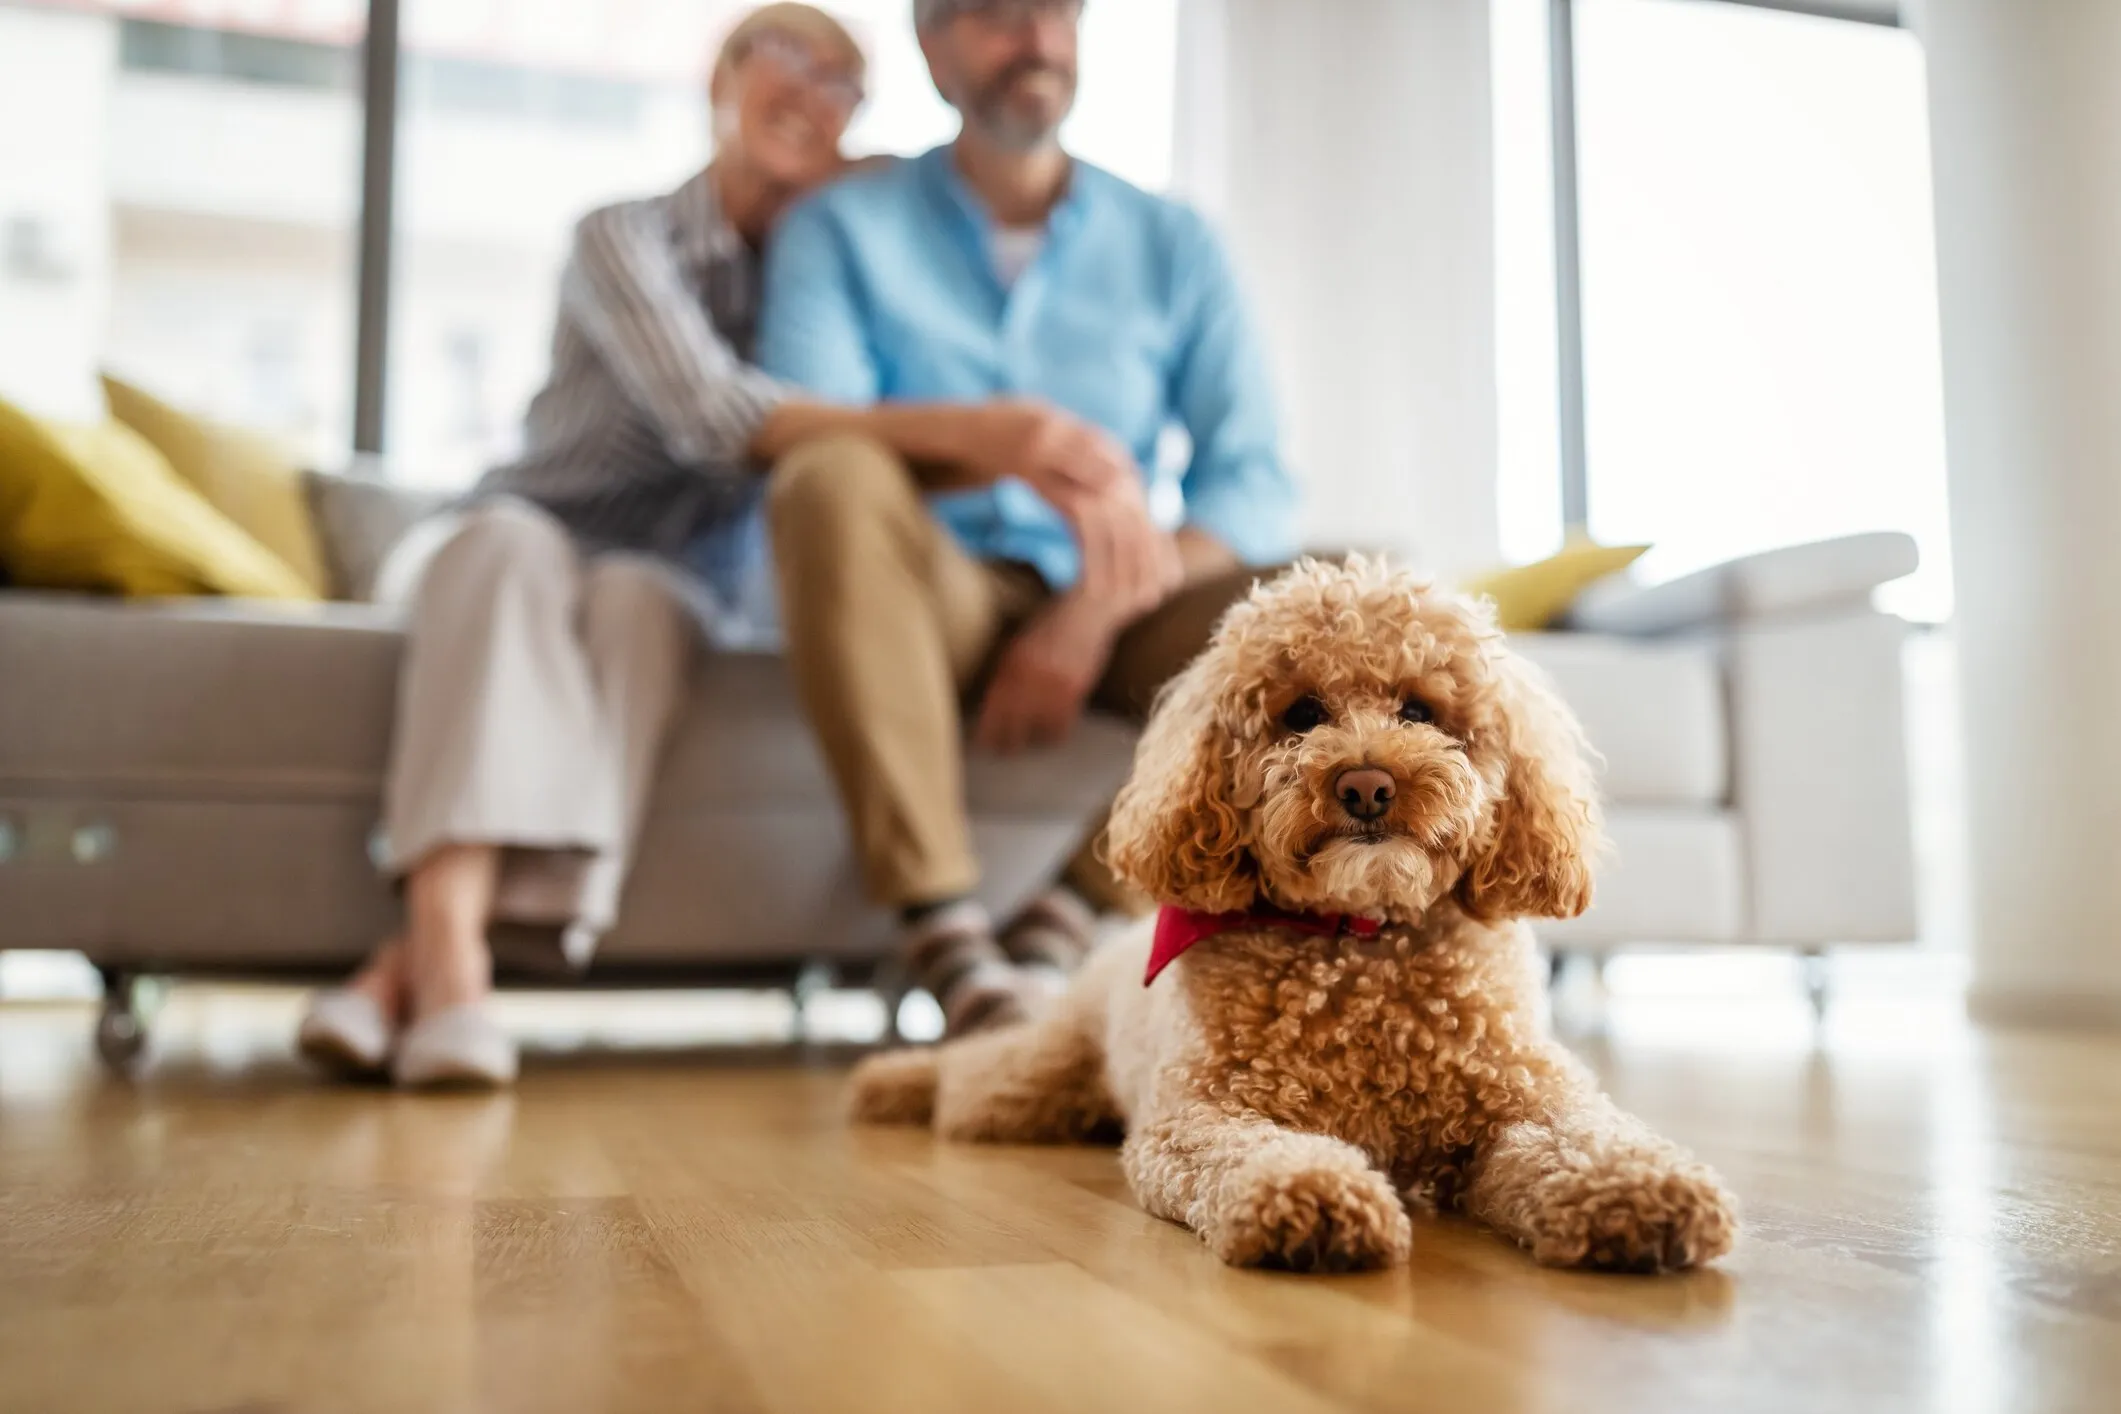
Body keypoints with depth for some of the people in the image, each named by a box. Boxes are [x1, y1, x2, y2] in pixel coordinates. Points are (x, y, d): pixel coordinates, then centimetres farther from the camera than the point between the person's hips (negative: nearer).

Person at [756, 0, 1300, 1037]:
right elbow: (805, 439, -12)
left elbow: (1255, 487, -1)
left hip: (1103, 611, 2)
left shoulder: (1172, 243, 10)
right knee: (834, 482, -33)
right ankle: (946, 942, -33)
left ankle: (1057, 926, -19)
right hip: (927, 601, -1)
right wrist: (1014, 439, -30)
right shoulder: (841, 227, 6)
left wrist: (1095, 611, -18)